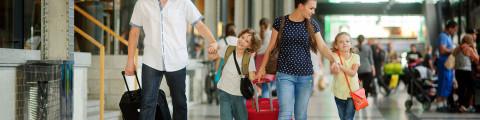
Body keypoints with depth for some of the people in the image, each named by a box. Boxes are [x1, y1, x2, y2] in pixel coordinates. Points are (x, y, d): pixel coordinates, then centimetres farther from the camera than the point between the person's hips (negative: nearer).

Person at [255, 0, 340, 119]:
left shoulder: (312, 24, 5)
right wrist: (262, 67, 3)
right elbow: (271, 47, 4)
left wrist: (333, 60, -18)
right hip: (285, 74, -3)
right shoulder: (280, 22, -2)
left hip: (306, 76, 3)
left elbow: (322, 46, 0)